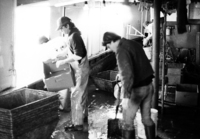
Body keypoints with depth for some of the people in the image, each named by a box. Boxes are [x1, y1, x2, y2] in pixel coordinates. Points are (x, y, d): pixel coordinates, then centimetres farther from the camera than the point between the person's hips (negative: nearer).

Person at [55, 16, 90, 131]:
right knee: (82, 94, 18)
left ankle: (78, 124, 0)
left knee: (76, 96, -6)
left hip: (80, 70, -10)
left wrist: (63, 61, -23)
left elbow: (78, 56, -27)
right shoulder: (71, 35, 10)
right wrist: (61, 57, 9)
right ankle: (83, 116, 31)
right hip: (79, 69, 10)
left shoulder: (74, 37, -21)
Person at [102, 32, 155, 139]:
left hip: (136, 89, -8)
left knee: (127, 121, 4)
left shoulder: (121, 51, -18)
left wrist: (126, 96, -33)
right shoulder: (134, 43, 9)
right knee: (147, 117, 18)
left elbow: (127, 74, -29)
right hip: (148, 85, 9)